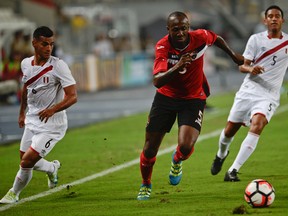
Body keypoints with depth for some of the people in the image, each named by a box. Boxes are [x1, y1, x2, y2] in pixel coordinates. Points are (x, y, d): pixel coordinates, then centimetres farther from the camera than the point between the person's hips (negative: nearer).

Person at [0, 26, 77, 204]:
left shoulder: (58, 66, -18)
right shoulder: (26, 64, 1)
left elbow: (73, 96, -21)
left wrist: (53, 109, -35)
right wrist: (22, 112, 28)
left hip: (52, 124, -7)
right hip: (32, 121, 7)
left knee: (27, 161, -12)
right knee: (25, 160, 16)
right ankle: (53, 168, 47)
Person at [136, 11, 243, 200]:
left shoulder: (200, 37, -18)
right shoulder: (162, 46, -23)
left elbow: (217, 39, 9)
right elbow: (157, 81, -34)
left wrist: (233, 55, 21)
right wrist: (177, 67, -49)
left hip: (194, 98, 0)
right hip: (166, 97, 0)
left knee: (186, 147, -21)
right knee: (150, 149, 1)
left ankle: (177, 161, 19)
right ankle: (146, 185, 31)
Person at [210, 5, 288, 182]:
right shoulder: (256, 39, 2)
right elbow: (242, 66, 0)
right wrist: (250, 69, -23)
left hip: (269, 96, -1)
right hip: (249, 90, 1)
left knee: (257, 126, -26)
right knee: (230, 130, 7)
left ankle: (233, 171, -25)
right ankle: (222, 154, 44)